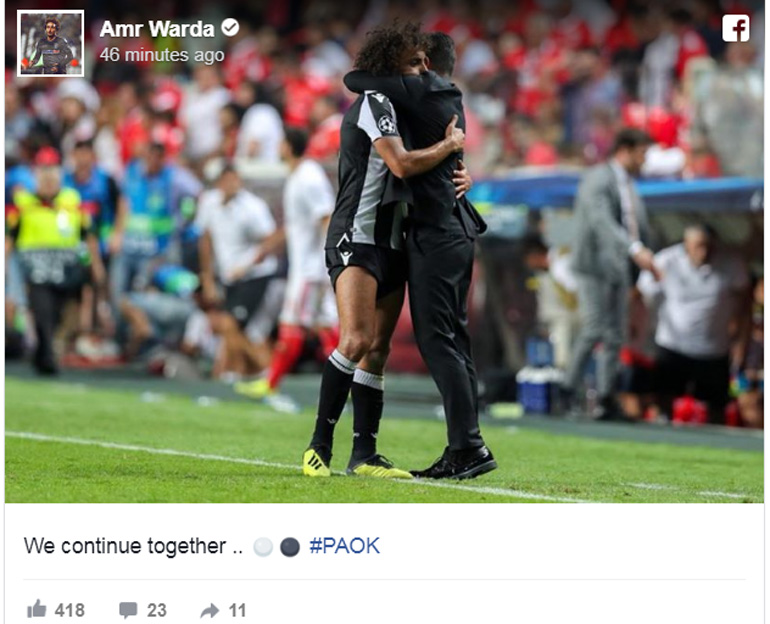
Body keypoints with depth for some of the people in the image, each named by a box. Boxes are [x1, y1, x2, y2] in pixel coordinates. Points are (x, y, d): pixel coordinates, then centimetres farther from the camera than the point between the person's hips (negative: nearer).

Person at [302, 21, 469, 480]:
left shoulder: (393, 107, 21)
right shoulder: (373, 102, -9)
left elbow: (405, 173, 28)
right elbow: (402, 164, -20)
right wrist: (451, 144, -6)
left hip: (389, 244, 10)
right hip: (356, 239, -10)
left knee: (377, 350, 5)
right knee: (356, 341, -21)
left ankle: (364, 455, 5)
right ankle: (320, 445, -15)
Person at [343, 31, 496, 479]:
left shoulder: (419, 90, -10)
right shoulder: (452, 102, 16)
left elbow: (353, 80, -7)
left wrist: (361, 76, 14)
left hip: (434, 235, -9)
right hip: (458, 229, 9)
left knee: (438, 340, -9)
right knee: (454, 339, 9)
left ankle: (469, 445, -14)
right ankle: (463, 449, 9)